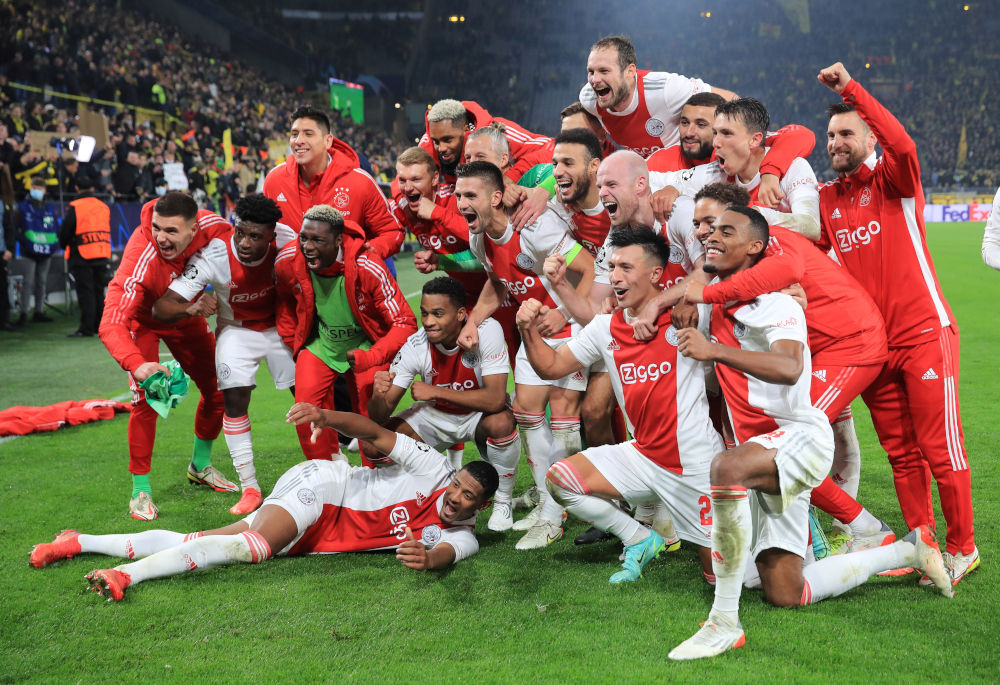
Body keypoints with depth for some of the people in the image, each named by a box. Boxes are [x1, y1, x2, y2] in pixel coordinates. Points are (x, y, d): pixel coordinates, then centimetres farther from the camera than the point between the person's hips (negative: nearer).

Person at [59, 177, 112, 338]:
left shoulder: (74, 207, -8)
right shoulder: (104, 207, 9)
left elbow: (65, 231, -5)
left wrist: (65, 245, 13)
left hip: (82, 256, -5)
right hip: (102, 256, 5)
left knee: (85, 292, -4)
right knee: (98, 291, 13)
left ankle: (86, 329, -6)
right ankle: (100, 325, 17)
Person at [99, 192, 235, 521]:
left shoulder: (213, 228, -31)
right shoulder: (141, 259, -42)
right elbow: (111, 325, -48)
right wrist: (137, 365, -66)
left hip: (186, 315, 5)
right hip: (143, 318, -5)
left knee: (218, 389, 7)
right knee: (145, 400, -16)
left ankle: (201, 465, 32)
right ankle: (140, 490, -3)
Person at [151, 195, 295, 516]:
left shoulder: (287, 241, -26)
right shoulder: (214, 255, -32)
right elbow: (160, 307, -33)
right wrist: (191, 308, -53)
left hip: (279, 325, 2)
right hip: (236, 329, -1)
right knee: (234, 399, -14)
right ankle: (249, 488, -3)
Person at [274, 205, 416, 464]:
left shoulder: (368, 268, -30)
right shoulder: (287, 261, -19)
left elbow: (405, 323, -24)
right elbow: (284, 299, 8)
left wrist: (370, 358, -36)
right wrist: (292, 342, 7)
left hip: (364, 345, -2)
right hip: (319, 343, 3)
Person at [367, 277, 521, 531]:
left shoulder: (487, 330, -29)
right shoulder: (415, 347, -22)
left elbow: (496, 399, -37)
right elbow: (378, 417, -19)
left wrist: (435, 391, -38)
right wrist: (379, 396, -44)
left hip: (480, 414, -3)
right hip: (436, 416, 3)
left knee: (502, 422, -37)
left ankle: (503, 502, -11)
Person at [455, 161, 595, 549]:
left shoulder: (535, 229, -27)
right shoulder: (479, 239, -2)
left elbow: (593, 269, -23)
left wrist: (564, 314, -26)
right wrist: (472, 321, 1)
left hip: (574, 323, -8)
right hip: (537, 328, 8)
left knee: (563, 411, -11)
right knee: (525, 408, 6)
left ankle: (553, 518, -2)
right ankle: (548, 502, 20)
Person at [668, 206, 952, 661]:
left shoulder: (776, 305, -13)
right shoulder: (715, 303, 10)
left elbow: (789, 368, -33)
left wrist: (714, 350, -38)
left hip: (801, 436, -9)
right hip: (764, 454, 9)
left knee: (727, 467, -41)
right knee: (784, 595, 7)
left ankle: (725, 623, -35)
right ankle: (907, 553, 26)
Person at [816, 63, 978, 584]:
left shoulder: (893, 180, -3)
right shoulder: (826, 199, 13)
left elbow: (902, 146, -24)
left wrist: (850, 87, -25)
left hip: (925, 333, -5)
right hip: (872, 341, 5)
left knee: (940, 449, -2)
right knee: (901, 453, 10)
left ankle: (962, 547, 13)